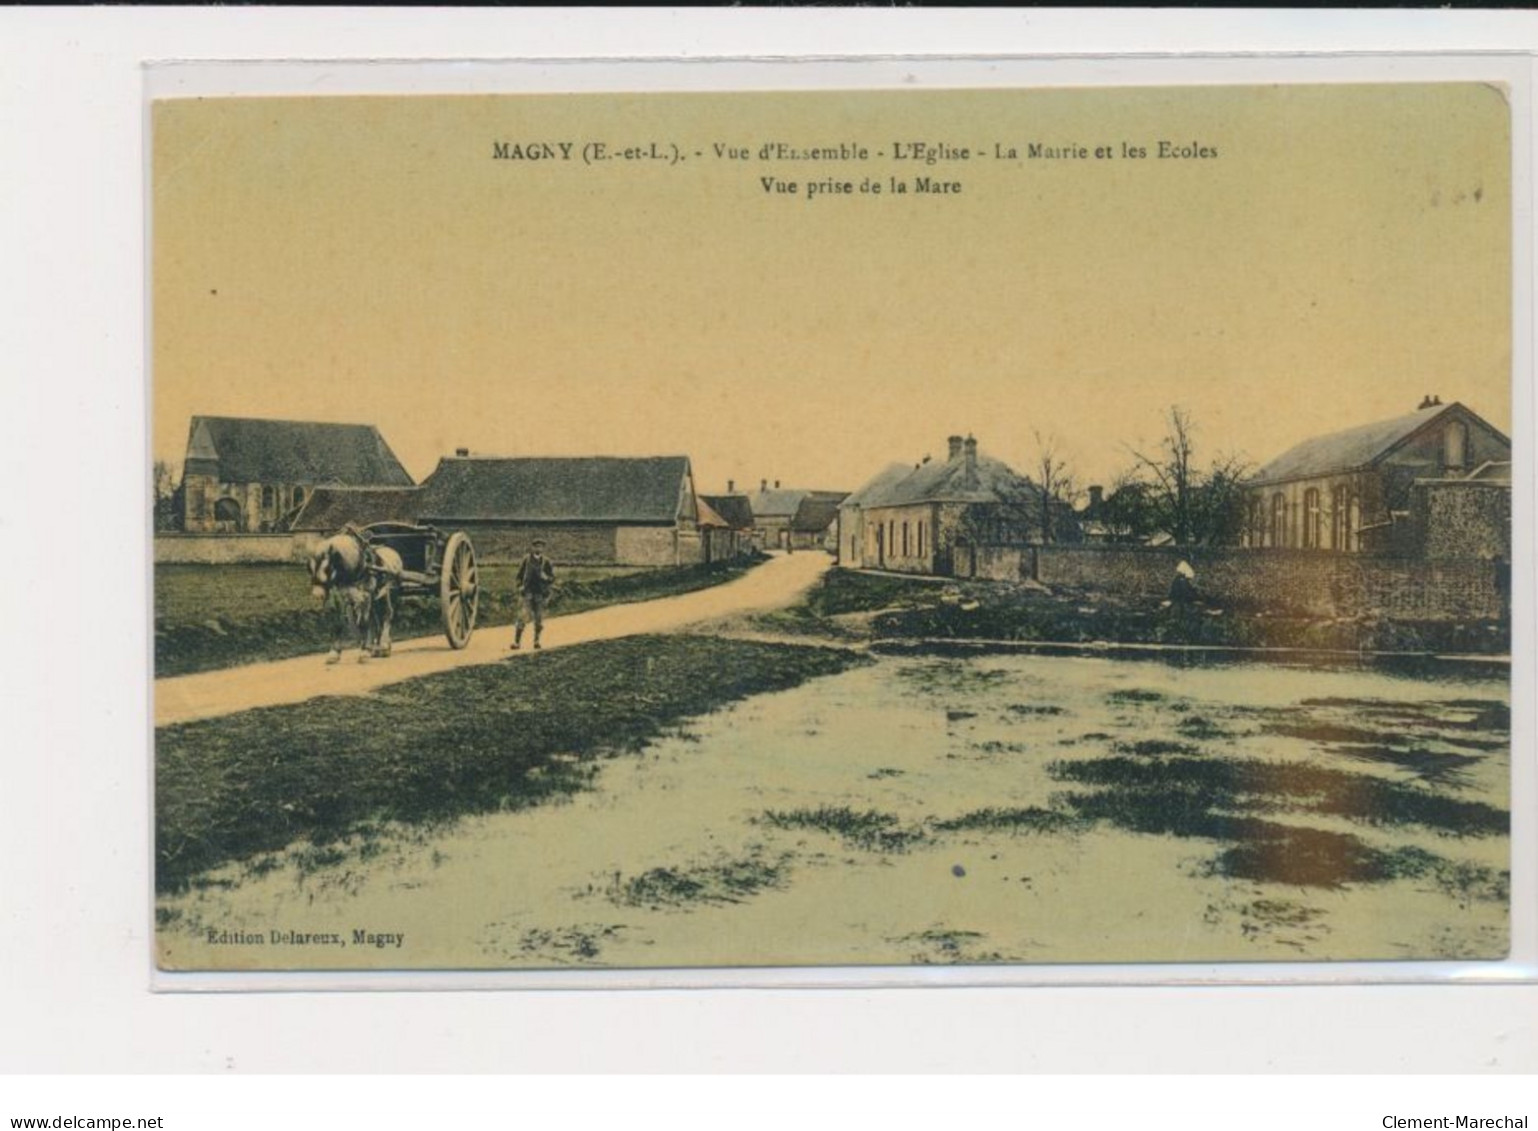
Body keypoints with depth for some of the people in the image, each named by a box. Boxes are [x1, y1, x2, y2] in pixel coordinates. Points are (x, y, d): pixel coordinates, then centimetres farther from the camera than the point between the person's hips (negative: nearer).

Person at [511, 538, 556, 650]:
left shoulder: (546, 562, 3)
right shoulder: (527, 559, 2)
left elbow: (552, 578, 6)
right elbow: (520, 575, 9)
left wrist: (546, 578, -13)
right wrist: (520, 585, -2)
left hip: (540, 593, 2)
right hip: (527, 592, -2)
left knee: (539, 619, 6)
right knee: (522, 616, -10)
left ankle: (537, 640, 18)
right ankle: (517, 641, -10)